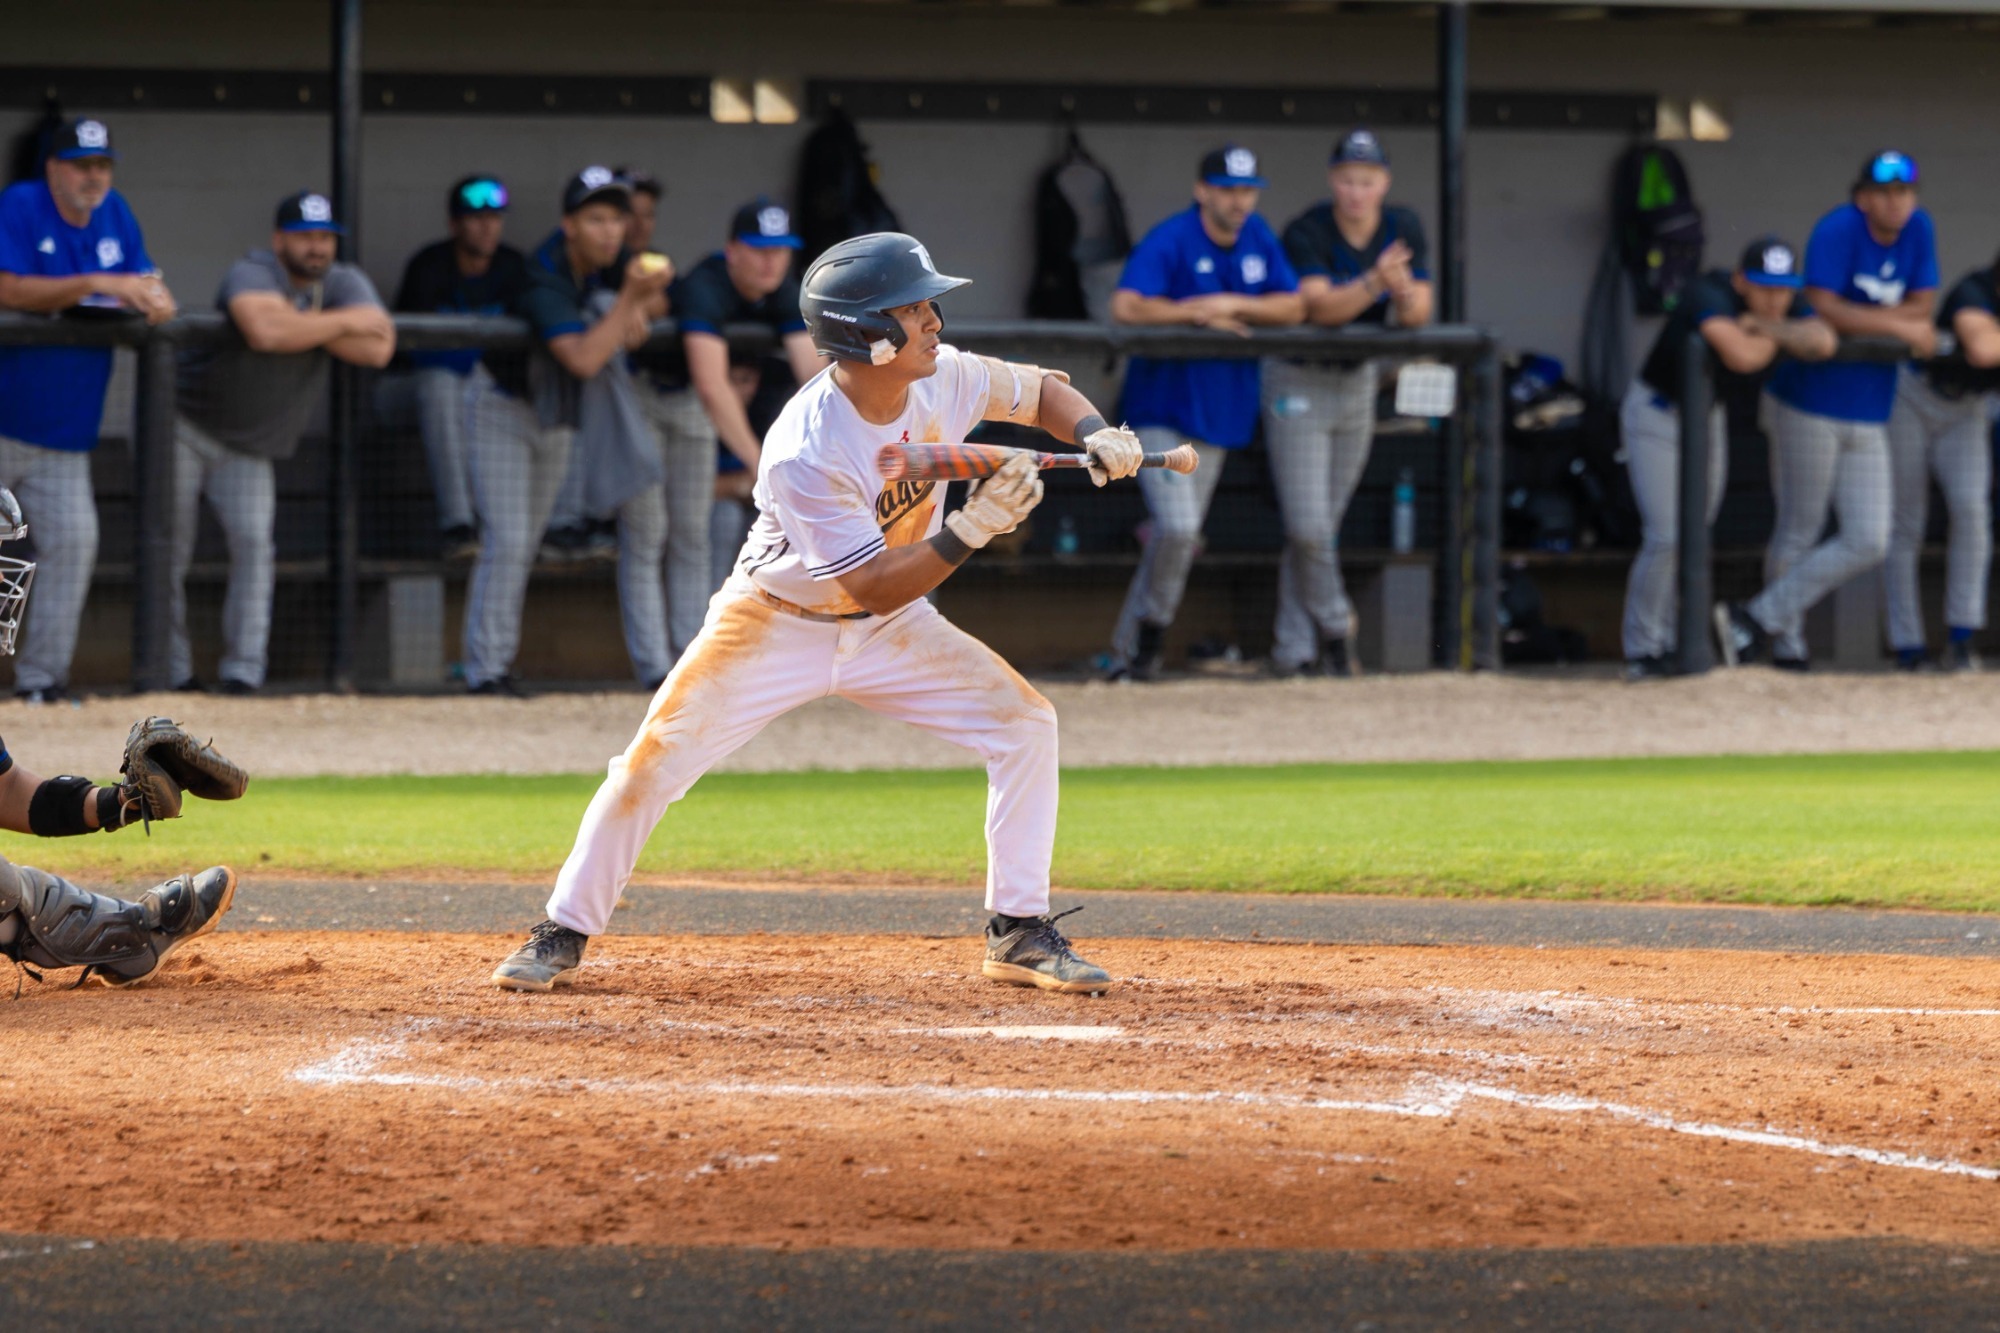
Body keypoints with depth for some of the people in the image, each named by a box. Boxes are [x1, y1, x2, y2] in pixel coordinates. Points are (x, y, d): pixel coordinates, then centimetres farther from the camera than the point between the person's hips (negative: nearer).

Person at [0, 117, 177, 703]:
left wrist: (153, 298, -14)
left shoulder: (114, 214, 8)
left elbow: (149, 283, 11)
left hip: (66, 432, 5)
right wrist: (96, 284, -28)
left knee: (74, 543, -3)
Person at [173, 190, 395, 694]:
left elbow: (378, 348, -21)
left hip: (249, 452, 5)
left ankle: (243, 672, -8)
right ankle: (172, 675, 2)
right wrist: (343, 321, -30)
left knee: (254, 543, -10)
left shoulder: (346, 284, -4)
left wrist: (303, 324, -26)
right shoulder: (253, 274, -21)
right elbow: (265, 331, -45)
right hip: (182, 426, -4)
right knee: (170, 553, -5)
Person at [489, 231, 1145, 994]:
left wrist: (1096, 435, -17)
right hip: (777, 623, -5)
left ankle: (1020, 933, 1)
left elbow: (1041, 392, 3)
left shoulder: (943, 379, -15)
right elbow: (875, 587, -32)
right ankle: (564, 936, 6)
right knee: (655, 761, -13)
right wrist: (970, 530, -42)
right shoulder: (804, 453, -33)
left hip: (890, 634, 5)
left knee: (1022, 723, -9)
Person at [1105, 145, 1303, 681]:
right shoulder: (1170, 241, -14)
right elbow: (1126, 306, -26)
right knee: (1177, 528, -19)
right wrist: (1201, 312, -20)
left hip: (1219, 412, 6)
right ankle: (1152, 627, 2)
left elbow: (1293, 307, 4)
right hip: (1161, 409, -6)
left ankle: (1128, 650, 16)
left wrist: (1233, 304, -13)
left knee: (1178, 535, 7)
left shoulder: (1258, 238, 5)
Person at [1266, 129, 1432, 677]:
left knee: (1324, 523, 9)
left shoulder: (1403, 229, -6)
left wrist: (1403, 289, -32)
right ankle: (1334, 628, 7)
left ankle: (1294, 648, 16)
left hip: (1358, 379, 5)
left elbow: (1418, 315, -10)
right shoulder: (1308, 232, -21)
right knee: (1308, 526, -12)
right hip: (1299, 380, -5)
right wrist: (1374, 283, -48)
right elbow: (1320, 307, -33)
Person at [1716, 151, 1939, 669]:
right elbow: (1824, 311, -23)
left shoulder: (1918, 230, 5)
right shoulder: (1837, 231, -13)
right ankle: (1786, 642, 16)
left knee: (1867, 545, 0)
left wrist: (1855, 318, -11)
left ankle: (1758, 618, 7)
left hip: (1868, 421, 6)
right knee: (1797, 535, 1)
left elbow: (1923, 308, 3)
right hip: (1810, 408, -6)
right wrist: (1897, 326, -16)